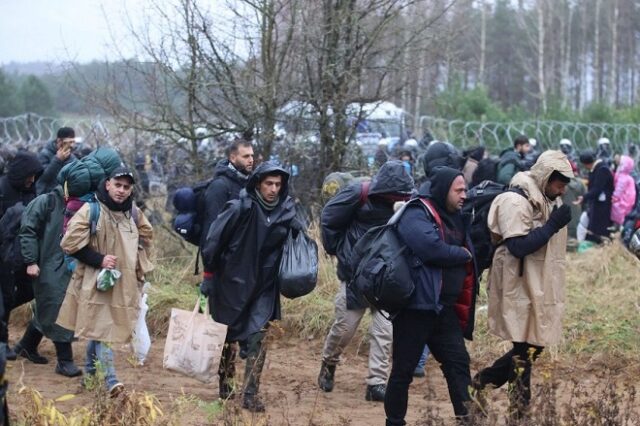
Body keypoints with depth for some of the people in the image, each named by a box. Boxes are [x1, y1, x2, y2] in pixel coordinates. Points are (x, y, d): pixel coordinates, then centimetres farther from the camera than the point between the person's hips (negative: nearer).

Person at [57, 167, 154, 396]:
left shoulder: (134, 213, 5)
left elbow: (146, 236, 24)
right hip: (95, 280, -5)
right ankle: (110, 379, -13)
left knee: (97, 326, 15)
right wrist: (98, 259, -16)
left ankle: (89, 371, 30)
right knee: (101, 327, -10)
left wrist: (138, 266, 12)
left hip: (124, 282, 5)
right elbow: (70, 242, -12)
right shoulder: (91, 210, -12)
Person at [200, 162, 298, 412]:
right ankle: (223, 384, 28)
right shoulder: (240, 209, -17)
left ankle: (251, 394, -2)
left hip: (263, 288, 3)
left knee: (257, 340, -7)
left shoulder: (285, 211, -2)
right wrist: (208, 276, -8)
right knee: (226, 336, 10)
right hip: (232, 284, -3)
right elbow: (214, 241, -12)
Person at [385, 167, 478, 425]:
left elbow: (466, 260, 22)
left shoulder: (454, 218, 15)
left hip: (445, 308, 8)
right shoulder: (417, 215, -12)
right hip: (416, 306, -8)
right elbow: (431, 248, -27)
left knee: (459, 362, 4)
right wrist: (463, 254, -12)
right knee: (404, 369, 1)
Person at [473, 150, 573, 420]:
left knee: (533, 347, 13)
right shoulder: (516, 201, -18)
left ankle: (484, 381, 25)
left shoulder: (548, 201, 12)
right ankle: (519, 414, 9)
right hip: (521, 289, -9)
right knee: (525, 352, -2)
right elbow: (518, 246, -26)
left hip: (540, 288, 9)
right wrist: (553, 225, -24)